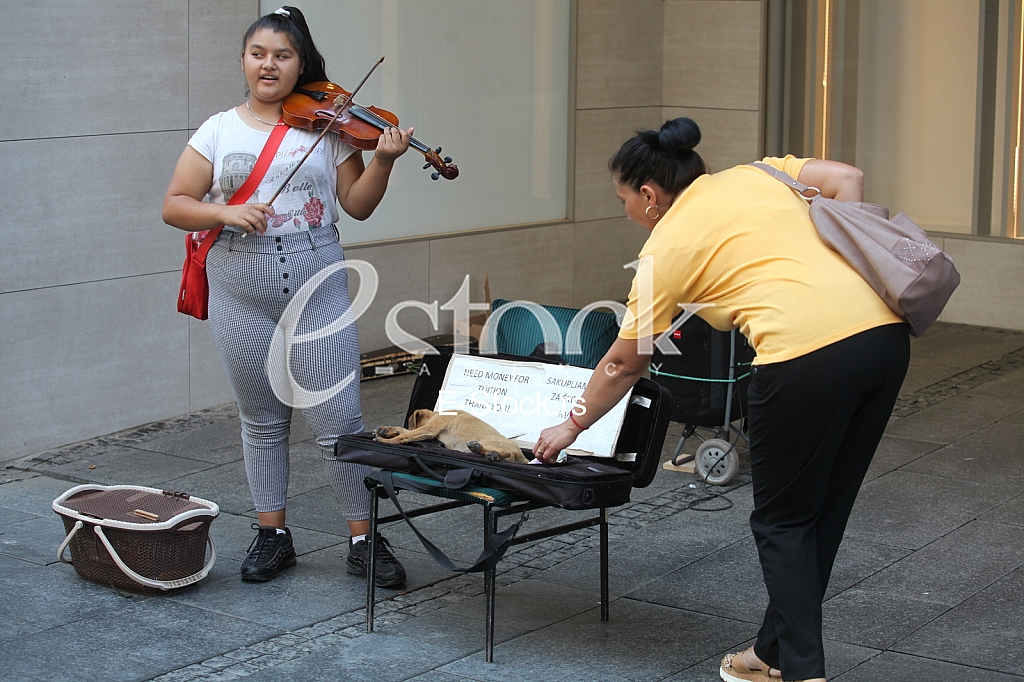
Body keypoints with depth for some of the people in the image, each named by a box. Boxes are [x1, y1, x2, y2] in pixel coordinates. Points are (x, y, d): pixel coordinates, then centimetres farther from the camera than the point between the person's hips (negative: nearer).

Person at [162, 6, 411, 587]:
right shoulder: (219, 131, 6)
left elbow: (358, 206, 3)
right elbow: (175, 206, 3)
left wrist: (384, 160, -14)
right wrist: (225, 213, -15)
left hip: (318, 292, -1)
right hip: (243, 296, 1)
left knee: (340, 420, -4)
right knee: (263, 421, 12)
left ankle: (365, 539, 7)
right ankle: (273, 535, 25)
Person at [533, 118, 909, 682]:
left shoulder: (666, 245, 8)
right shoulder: (755, 174, 23)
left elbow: (623, 364, 16)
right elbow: (848, 180, 11)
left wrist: (573, 425, 30)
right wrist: (833, 269, 12)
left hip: (805, 354, -7)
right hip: (885, 333, 7)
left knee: (782, 523, 11)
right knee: (825, 513, 17)